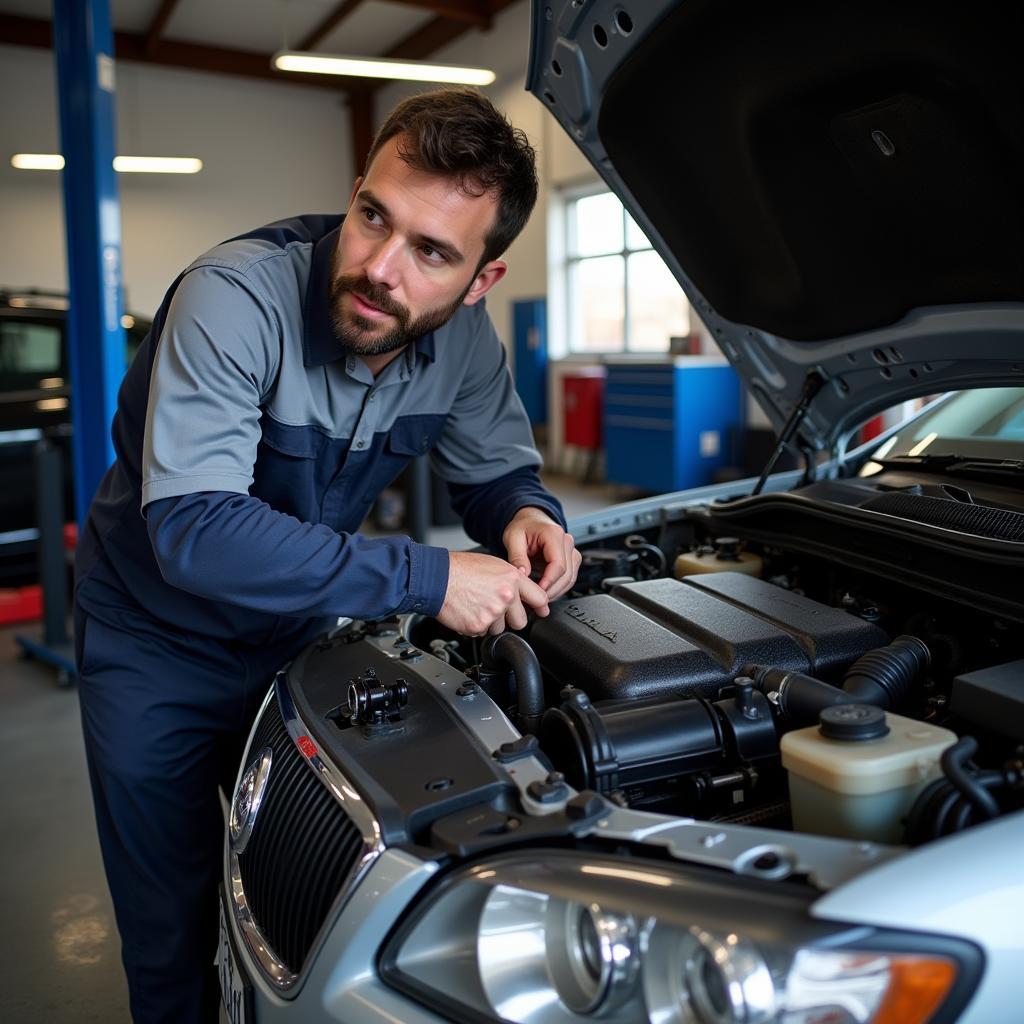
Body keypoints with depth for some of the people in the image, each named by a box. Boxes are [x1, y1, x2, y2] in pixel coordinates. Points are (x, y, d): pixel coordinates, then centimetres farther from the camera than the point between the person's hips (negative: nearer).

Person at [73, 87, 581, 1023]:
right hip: (153, 641, -4)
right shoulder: (238, 296, -32)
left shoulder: (465, 339, -15)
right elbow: (193, 529, -40)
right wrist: (426, 578, -41)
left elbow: (494, 469, 1)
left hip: (301, 629, 4)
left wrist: (526, 513, -24)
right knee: (174, 939, 10)